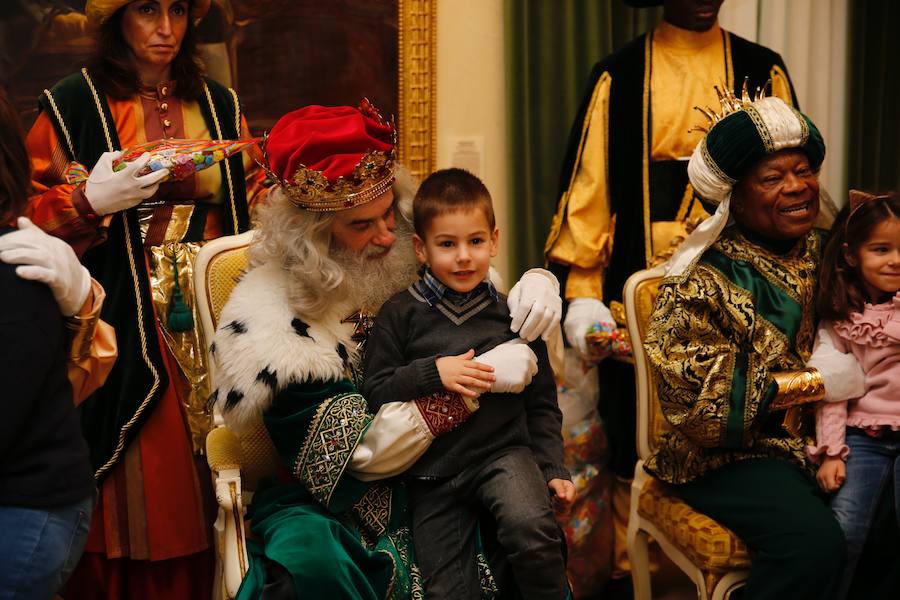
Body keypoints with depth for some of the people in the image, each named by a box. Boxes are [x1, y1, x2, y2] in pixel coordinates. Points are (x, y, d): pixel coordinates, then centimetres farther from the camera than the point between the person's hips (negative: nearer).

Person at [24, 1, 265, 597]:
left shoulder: (219, 105, 13)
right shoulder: (72, 106, 2)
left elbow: (254, 202, 18)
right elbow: (34, 219, -1)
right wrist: (92, 205, -17)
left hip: (213, 317, 3)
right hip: (127, 321, -3)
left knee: (212, 491, 3)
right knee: (138, 496, -3)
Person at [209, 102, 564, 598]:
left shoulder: (416, 264, -1)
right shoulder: (269, 319, -14)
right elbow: (354, 447, -20)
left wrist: (536, 281, -12)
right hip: (329, 500, -4)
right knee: (312, 555, -35)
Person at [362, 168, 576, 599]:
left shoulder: (512, 315, 4)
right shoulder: (399, 315, -1)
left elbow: (541, 404, 11)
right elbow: (374, 394, -5)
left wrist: (553, 469, 3)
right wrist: (432, 373, -18)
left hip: (504, 450, 0)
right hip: (431, 470, 0)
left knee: (531, 527, -29)